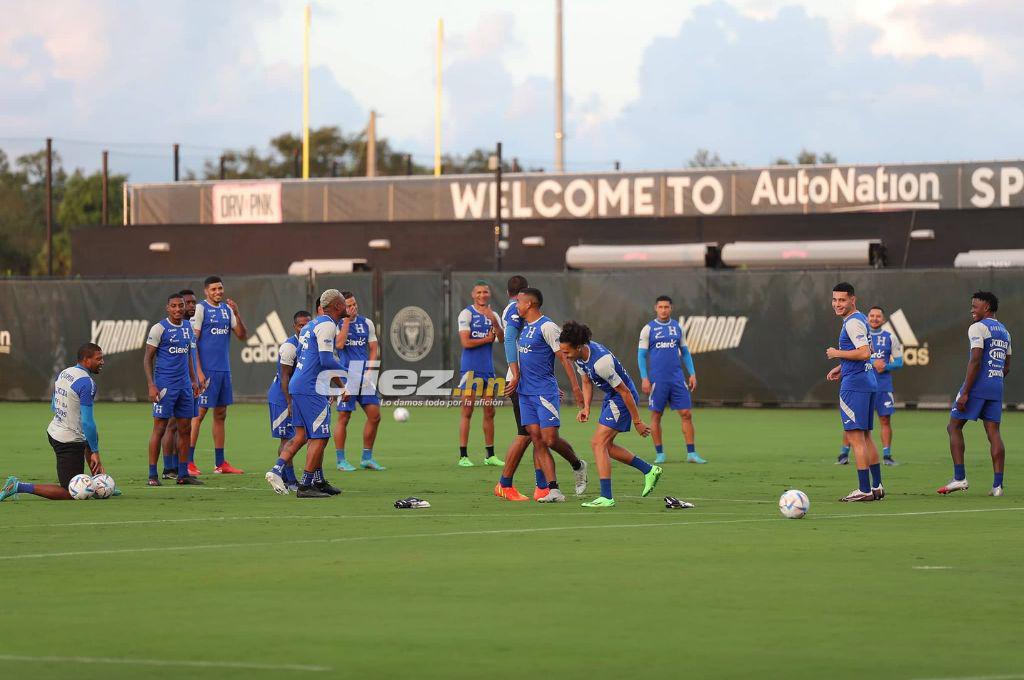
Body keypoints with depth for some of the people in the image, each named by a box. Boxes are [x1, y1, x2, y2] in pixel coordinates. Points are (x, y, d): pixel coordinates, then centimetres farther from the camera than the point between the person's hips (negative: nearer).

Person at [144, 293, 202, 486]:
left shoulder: (187, 327, 12)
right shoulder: (159, 328, -8)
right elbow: (147, 358, -7)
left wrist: (194, 380, 17)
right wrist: (151, 385, -15)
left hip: (184, 385, 7)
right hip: (165, 384, -6)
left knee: (185, 428, 7)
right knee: (159, 428, -6)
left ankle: (183, 474, 14)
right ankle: (152, 475, -3)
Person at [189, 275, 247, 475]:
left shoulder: (227, 309, 12)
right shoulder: (201, 309, -7)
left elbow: (242, 335, 10)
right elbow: (192, 342, -10)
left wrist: (237, 314, -7)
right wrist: (198, 372, -16)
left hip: (224, 369, 7)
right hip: (206, 369, -7)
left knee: (220, 414, 10)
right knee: (199, 414, -6)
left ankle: (220, 463, 15)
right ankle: (189, 462, -3)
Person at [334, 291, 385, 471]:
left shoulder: (366, 323, 10)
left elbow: (374, 349, 13)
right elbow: (339, 344, -20)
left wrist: (369, 371, -1)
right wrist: (346, 320, -16)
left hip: (365, 376, 5)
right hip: (346, 375, -5)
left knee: (374, 416, 3)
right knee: (344, 417, -4)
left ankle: (367, 458, 14)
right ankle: (341, 460, 4)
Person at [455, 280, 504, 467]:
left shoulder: (493, 315, 13)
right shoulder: (467, 314, -4)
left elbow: (502, 339, -1)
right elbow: (466, 342, -13)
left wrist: (494, 322, -15)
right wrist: (487, 339, -4)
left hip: (488, 369, 6)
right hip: (470, 367, -6)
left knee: (489, 412, 8)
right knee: (467, 411, -6)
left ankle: (490, 455, 14)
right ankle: (463, 455, -5)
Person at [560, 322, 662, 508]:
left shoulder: (600, 361, -33)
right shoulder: (580, 354, -6)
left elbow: (624, 391, -25)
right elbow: (586, 382, 12)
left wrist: (637, 421, -18)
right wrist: (586, 408, -2)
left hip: (624, 399, -10)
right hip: (611, 396, 10)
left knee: (599, 443, -15)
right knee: (605, 445, 14)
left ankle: (606, 498, -15)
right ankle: (649, 470, 26)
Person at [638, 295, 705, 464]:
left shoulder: (677, 328, 11)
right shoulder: (648, 329, 1)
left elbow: (685, 352, 16)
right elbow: (641, 355, 0)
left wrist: (692, 373, 7)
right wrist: (644, 378, -9)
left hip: (677, 378, 3)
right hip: (657, 379, -3)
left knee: (686, 414, -3)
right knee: (656, 416, 1)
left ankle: (691, 453, 1)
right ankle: (660, 454, 11)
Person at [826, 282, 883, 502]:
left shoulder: (853, 322, -14)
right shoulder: (860, 319, 17)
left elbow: (864, 353, -24)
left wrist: (837, 354, -12)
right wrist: (841, 368, 23)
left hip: (854, 385, -10)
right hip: (868, 382, 10)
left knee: (856, 436, -9)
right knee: (865, 436, 15)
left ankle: (864, 490, -11)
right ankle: (877, 486, 17)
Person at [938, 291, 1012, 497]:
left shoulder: (978, 328, -8)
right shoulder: (1004, 332, 18)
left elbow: (975, 361, -17)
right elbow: (1006, 367, 20)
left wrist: (965, 393, -18)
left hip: (977, 385, -7)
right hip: (997, 387, 7)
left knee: (954, 427, 4)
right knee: (993, 432, 3)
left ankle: (959, 478, -4)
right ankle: (997, 484, -5)